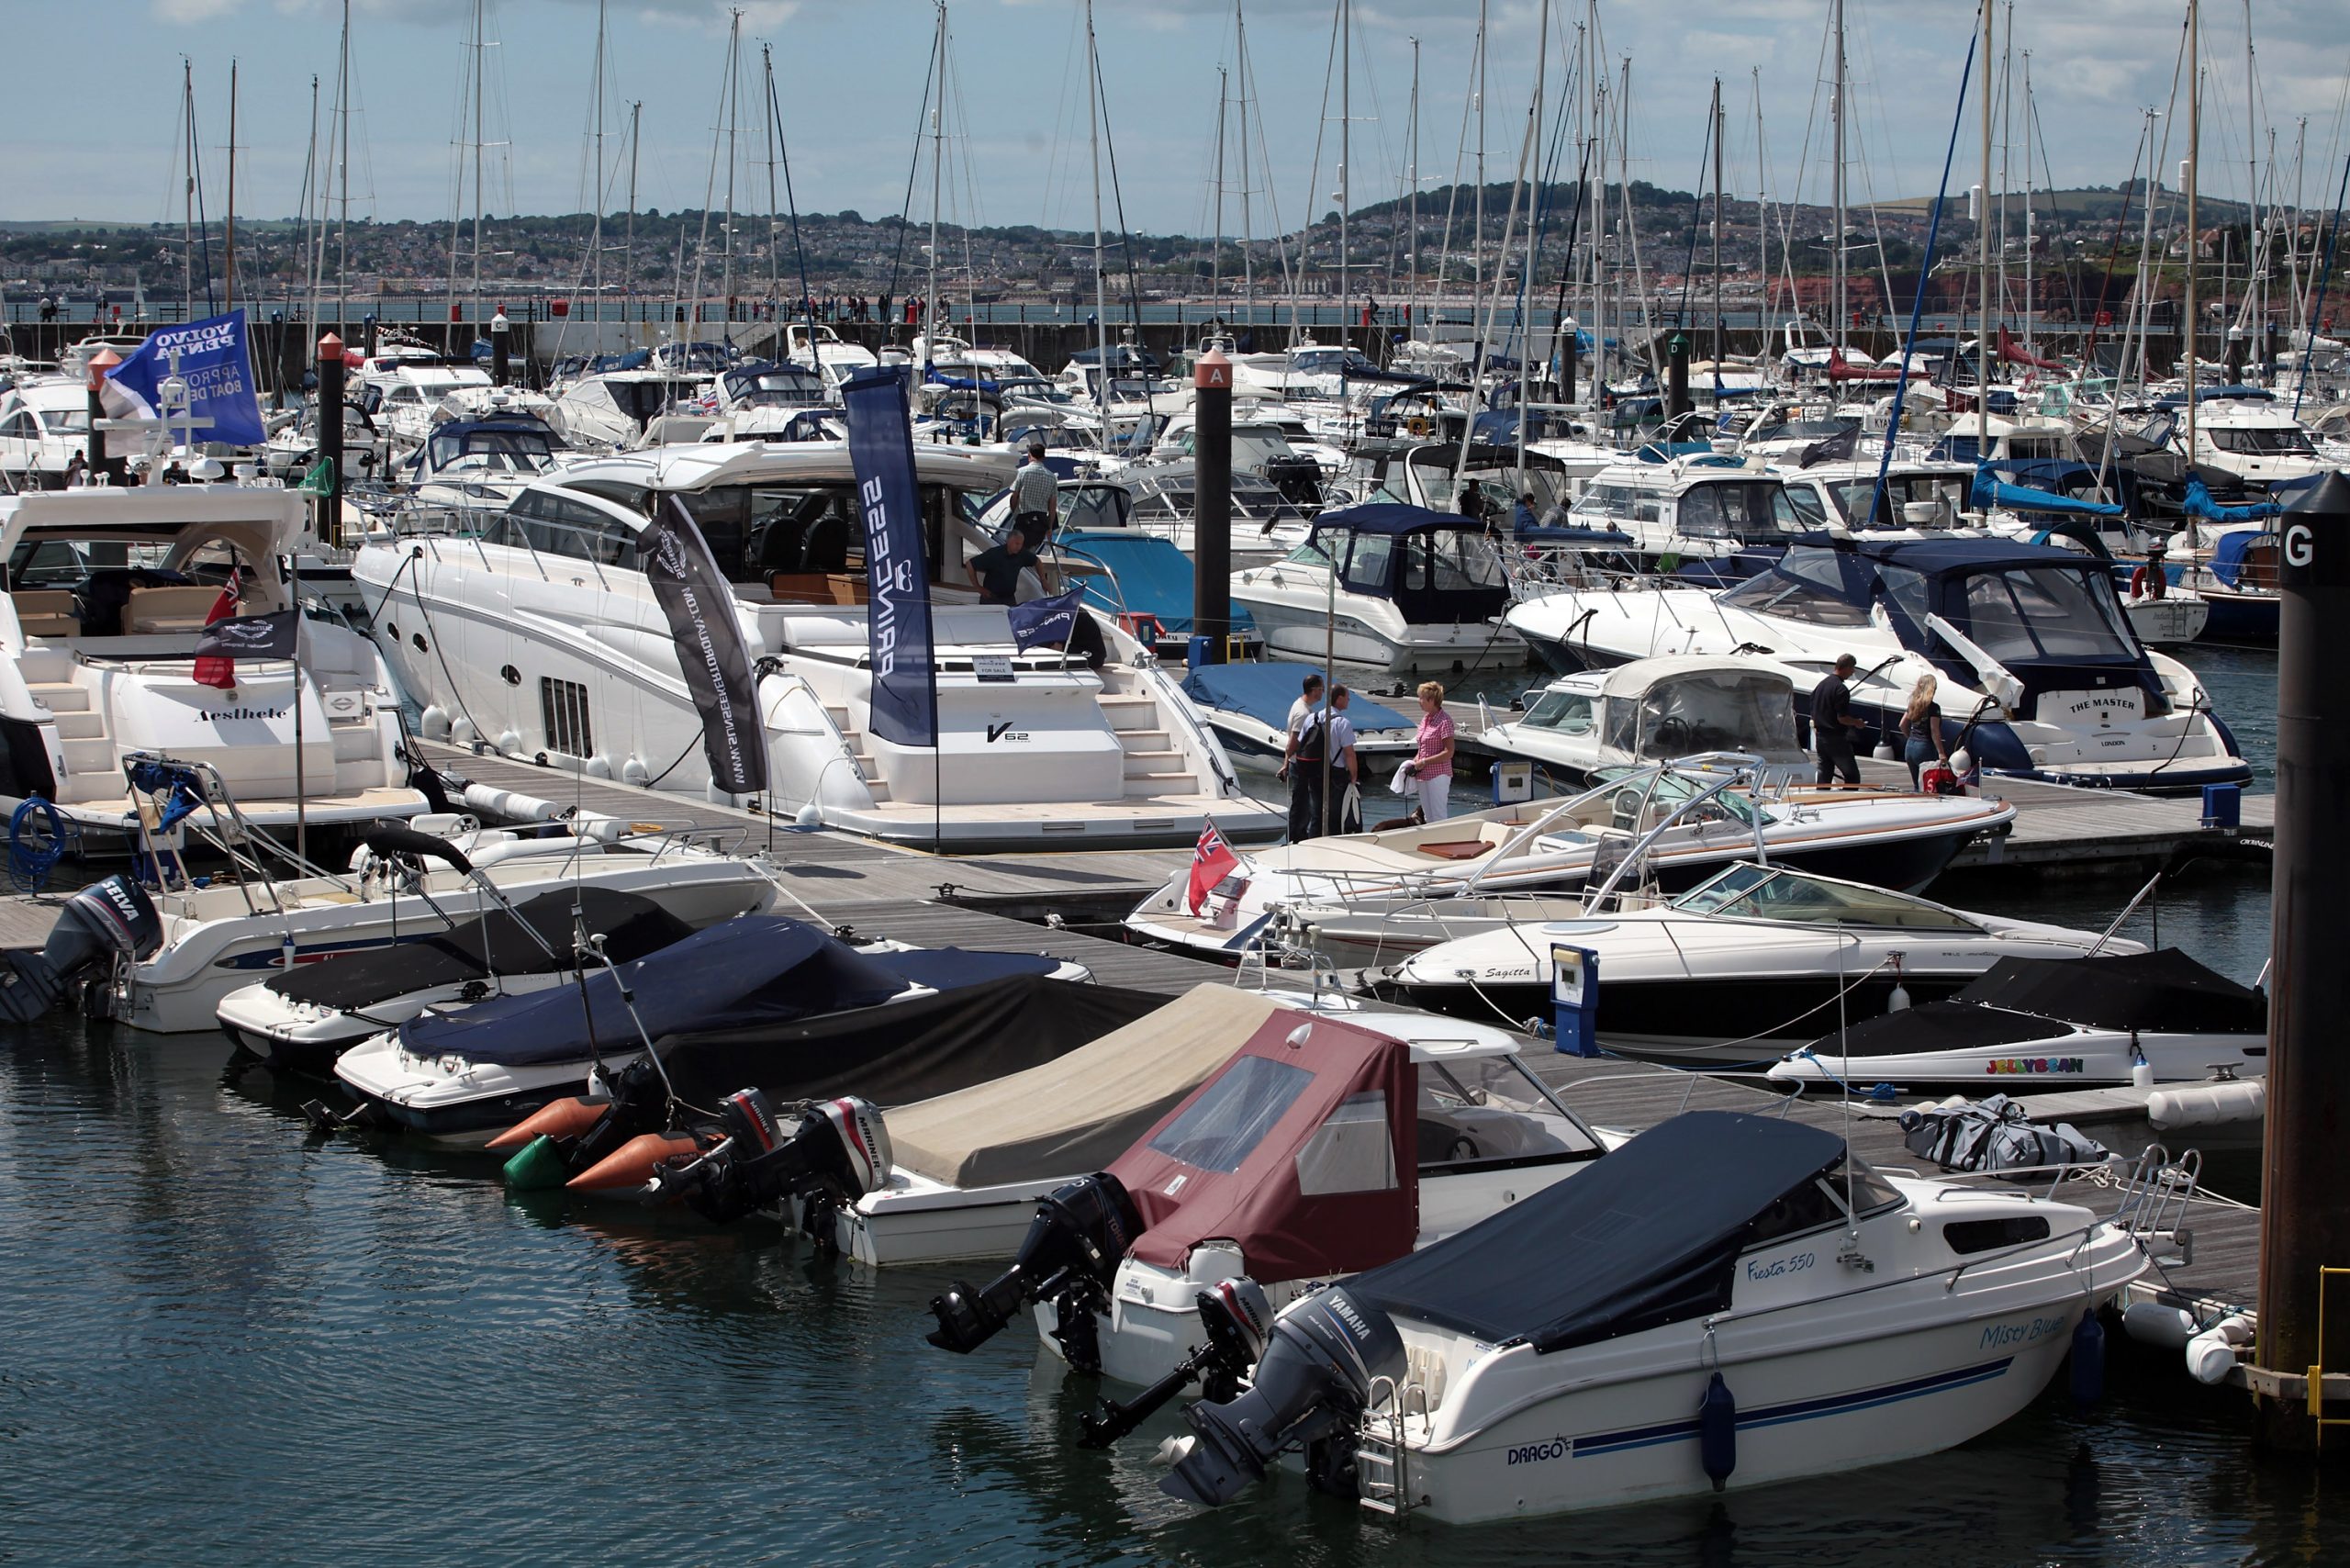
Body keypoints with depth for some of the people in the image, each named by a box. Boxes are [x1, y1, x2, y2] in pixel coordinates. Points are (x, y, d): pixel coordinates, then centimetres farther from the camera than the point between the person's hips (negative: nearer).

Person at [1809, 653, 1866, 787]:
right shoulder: (1841, 689, -16)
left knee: (1824, 776, 10)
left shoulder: (1821, 685, 11)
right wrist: (1857, 723, -1)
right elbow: (1842, 718, -19)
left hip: (1820, 737, 8)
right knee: (1852, 776, -2)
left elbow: (1813, 715, 16)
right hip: (1837, 739, -8)